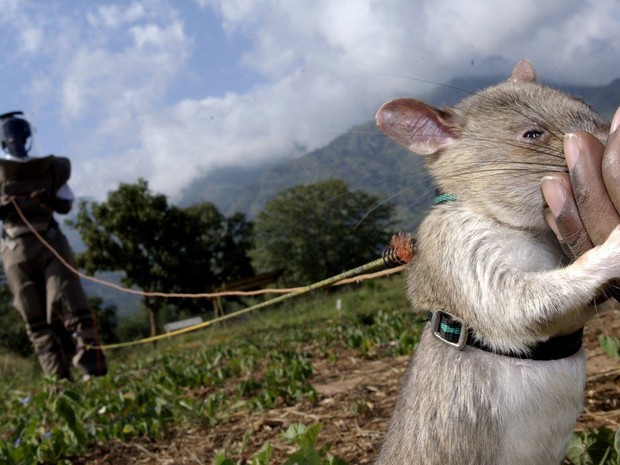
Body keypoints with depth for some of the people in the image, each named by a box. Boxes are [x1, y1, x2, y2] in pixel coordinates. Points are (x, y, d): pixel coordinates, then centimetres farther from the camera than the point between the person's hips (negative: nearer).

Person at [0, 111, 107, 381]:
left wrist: (51, 199, -7)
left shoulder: (51, 168, 11)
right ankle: (58, 378, 1)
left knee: (70, 305, -11)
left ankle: (93, 369, -14)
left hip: (51, 244, -1)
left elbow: (67, 204, 15)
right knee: (36, 320, -1)